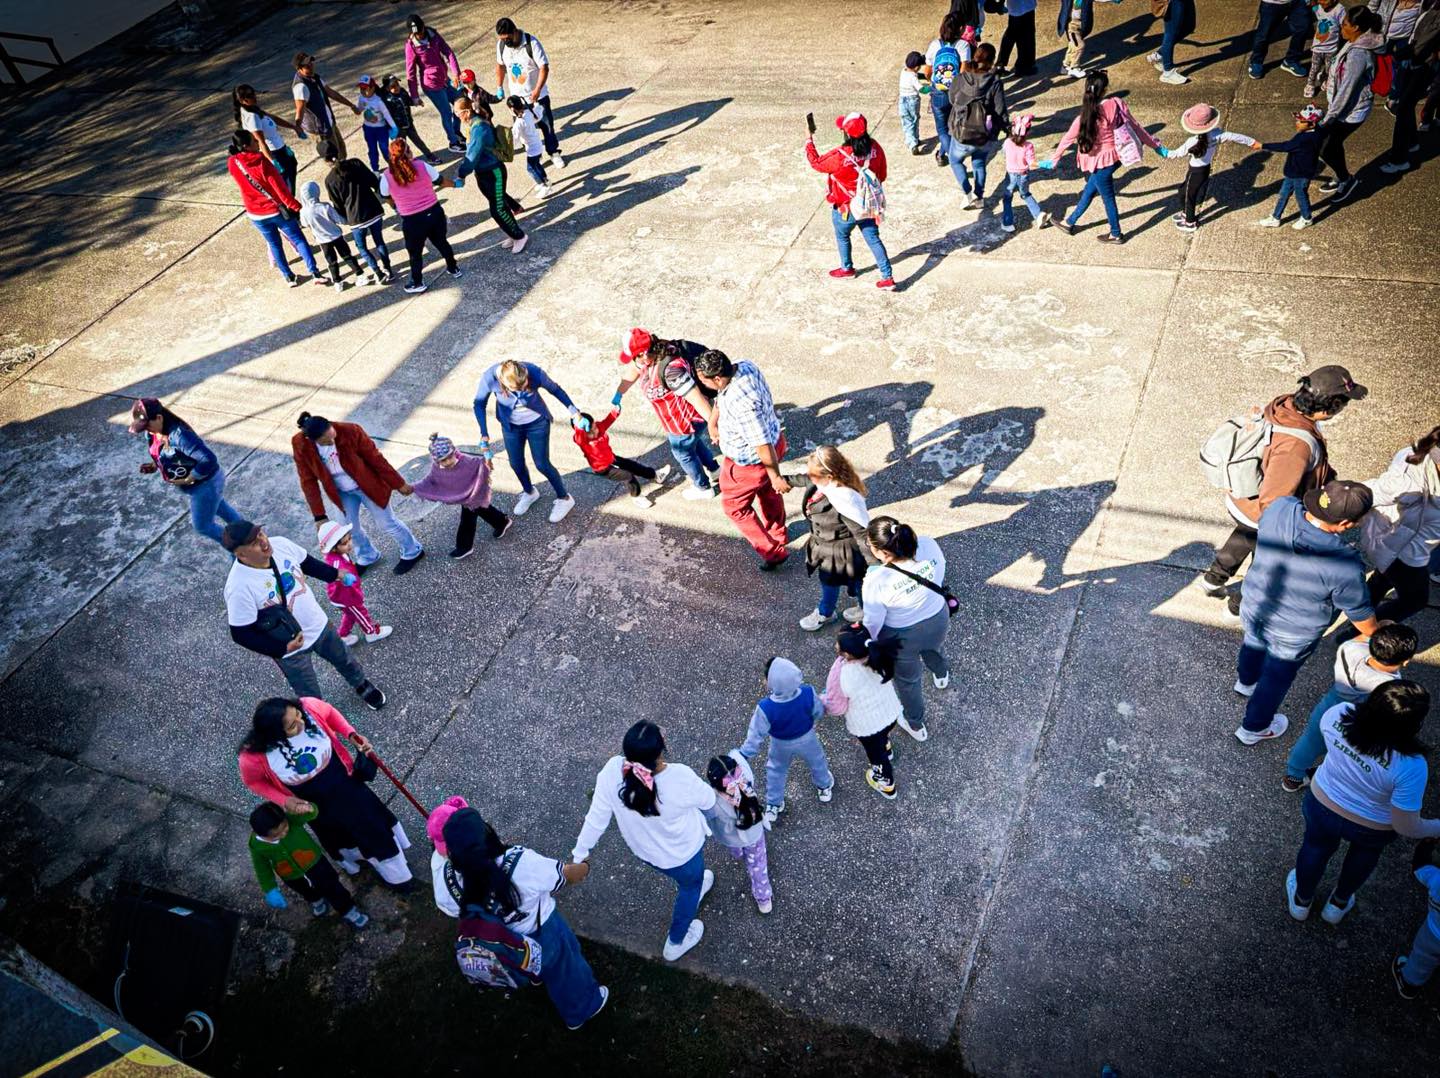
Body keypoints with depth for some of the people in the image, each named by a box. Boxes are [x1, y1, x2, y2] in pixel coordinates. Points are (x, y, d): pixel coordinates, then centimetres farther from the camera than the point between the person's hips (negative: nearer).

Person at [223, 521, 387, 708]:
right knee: (311, 699, 17)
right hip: (290, 650, -5)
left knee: (344, 660, 32)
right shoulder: (239, 587, -36)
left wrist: (335, 574, 2)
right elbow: (241, 634, -26)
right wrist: (283, 648, -27)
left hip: (319, 625, 6)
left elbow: (307, 563, 4)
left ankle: (362, 685, 64)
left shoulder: (280, 544, -20)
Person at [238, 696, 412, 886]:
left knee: (372, 818, 23)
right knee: (339, 837, 25)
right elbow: (253, 781, -12)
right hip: (315, 803, -2)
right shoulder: (255, 755, -36)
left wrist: (351, 734, -22)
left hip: (344, 780, 2)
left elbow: (330, 714, -8)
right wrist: (284, 801, -21)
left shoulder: (308, 707, -34)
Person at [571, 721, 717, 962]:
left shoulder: (612, 771, -33)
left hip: (643, 849, 3)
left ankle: (693, 887, 69)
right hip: (682, 851, -3)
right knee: (690, 883, 32)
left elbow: (597, 817, -18)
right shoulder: (680, 779, -40)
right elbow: (708, 801, -18)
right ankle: (676, 941, 54)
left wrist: (580, 852, -2)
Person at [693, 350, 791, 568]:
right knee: (767, 492, 32)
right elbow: (721, 397, 6)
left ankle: (773, 552, 27)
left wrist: (775, 477, -25)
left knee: (735, 506, 17)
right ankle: (778, 537, 57)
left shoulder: (742, 403, -42)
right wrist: (713, 422, 15)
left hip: (751, 461, -9)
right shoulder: (745, 365, -15)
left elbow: (762, 445, -35)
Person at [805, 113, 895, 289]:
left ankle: (847, 268, 43)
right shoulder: (875, 148, -13)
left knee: (842, 236, 23)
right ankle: (888, 277, 12)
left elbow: (816, 163, -11)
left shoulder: (840, 156, -29)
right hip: (868, 206, 4)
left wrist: (809, 143, 4)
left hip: (846, 209, -4)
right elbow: (881, 176, 0)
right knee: (874, 239, 13)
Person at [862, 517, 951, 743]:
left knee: (907, 679, 27)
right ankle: (941, 675, 74)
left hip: (903, 636, -4)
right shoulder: (929, 545, -28)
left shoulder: (876, 582, -38)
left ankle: (916, 726, 53)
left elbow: (873, 623, -21)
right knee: (933, 647, 40)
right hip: (938, 621, 4)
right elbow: (940, 575, -5)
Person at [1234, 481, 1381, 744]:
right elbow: (1360, 613, -18)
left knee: (1254, 644, 37)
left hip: (1252, 606, 5)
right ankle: (1253, 729, 49)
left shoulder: (1280, 507, -28)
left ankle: (1245, 682, 69)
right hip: (1292, 634, -5)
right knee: (1277, 678, 24)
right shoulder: (1344, 566, -37)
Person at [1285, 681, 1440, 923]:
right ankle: (1338, 904, 57)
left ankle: (1301, 902, 57)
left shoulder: (1339, 714, -30)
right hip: (1372, 828, -1)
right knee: (1365, 853, 34)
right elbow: (1406, 828, -25)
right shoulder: (1411, 766, -39)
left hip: (1322, 805, 2)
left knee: (1315, 849, 31)